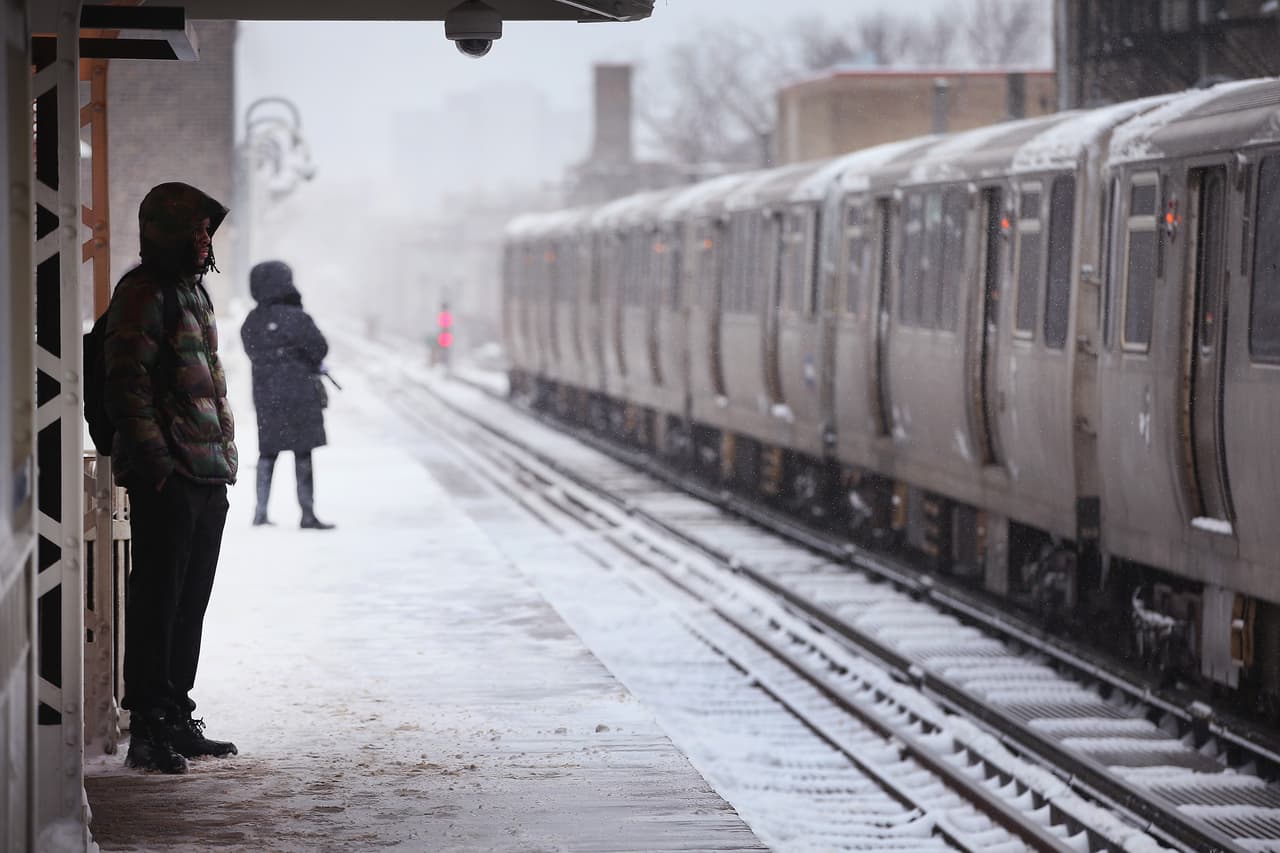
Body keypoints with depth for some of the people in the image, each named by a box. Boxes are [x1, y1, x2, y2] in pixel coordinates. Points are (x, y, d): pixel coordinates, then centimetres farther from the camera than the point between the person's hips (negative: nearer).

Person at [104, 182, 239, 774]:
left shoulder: (192, 291, 19)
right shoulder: (143, 293, -10)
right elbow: (127, 384, -17)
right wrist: (153, 459, -21)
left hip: (208, 477, 9)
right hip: (167, 479, -9)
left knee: (191, 602, 13)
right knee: (158, 600, -6)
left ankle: (178, 719, 21)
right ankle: (147, 730, -3)